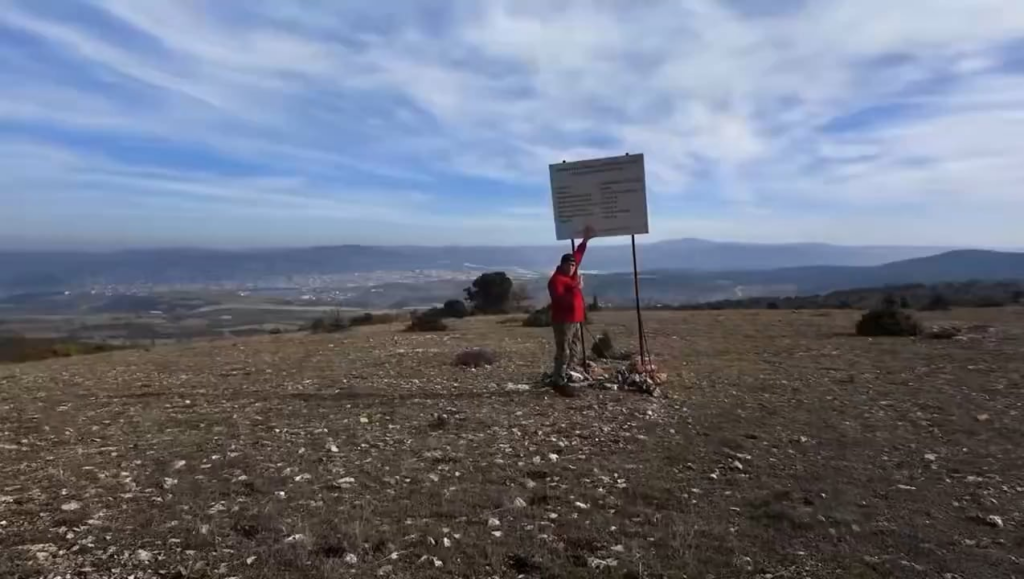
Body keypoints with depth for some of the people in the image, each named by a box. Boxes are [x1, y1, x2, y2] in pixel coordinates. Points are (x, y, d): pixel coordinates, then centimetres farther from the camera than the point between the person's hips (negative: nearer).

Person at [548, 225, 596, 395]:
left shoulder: (571, 273, 13)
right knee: (563, 352, -9)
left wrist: (585, 240, 24)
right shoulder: (556, 280, -13)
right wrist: (575, 289, -30)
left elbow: (577, 256, 24)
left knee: (574, 352, 13)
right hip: (563, 321, -10)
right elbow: (560, 298, -26)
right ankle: (559, 382, -4)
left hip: (574, 320, 10)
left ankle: (557, 375, 20)